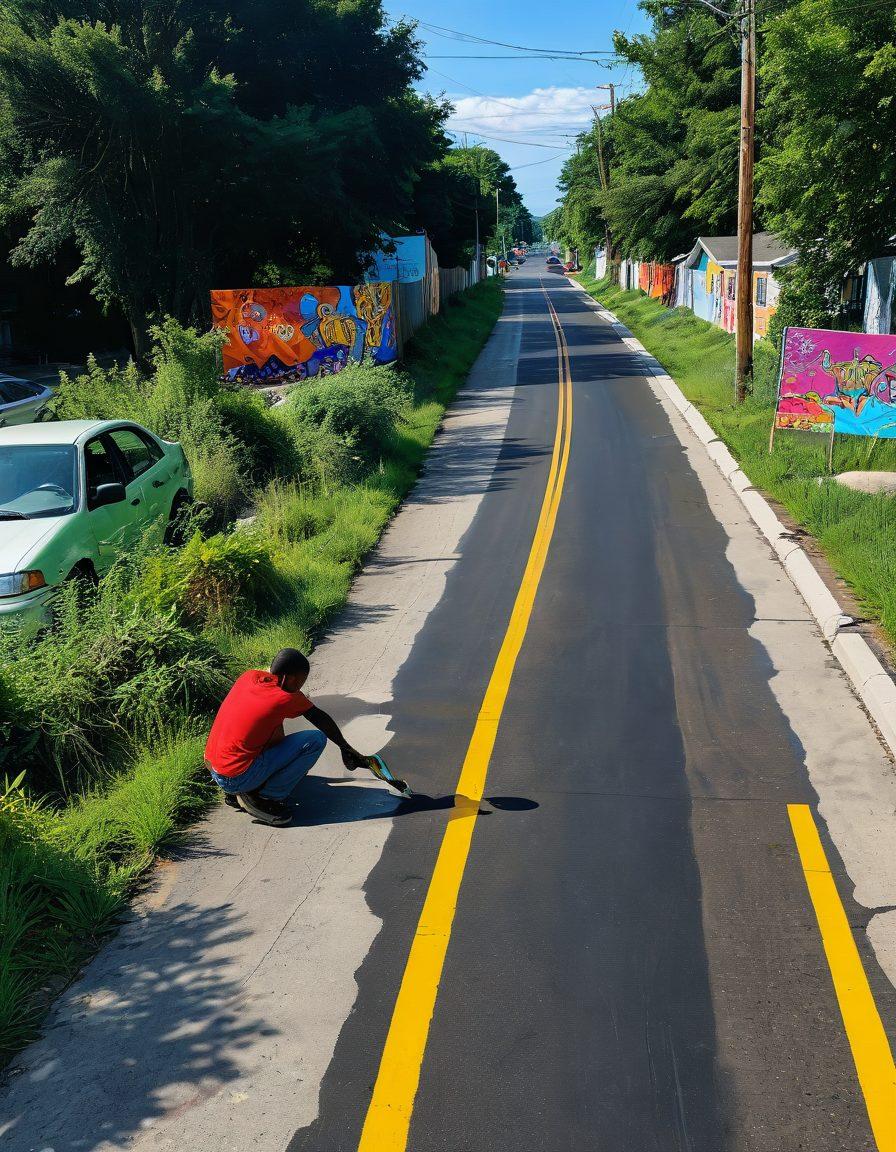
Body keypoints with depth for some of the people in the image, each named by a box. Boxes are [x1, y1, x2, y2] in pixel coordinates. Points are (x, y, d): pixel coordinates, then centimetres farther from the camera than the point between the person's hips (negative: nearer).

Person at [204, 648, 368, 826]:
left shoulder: (249, 676, 4)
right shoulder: (286, 699, -12)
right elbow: (321, 719, 5)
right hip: (237, 777, -8)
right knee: (316, 740, -9)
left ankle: (236, 794, 16)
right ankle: (266, 798, -3)